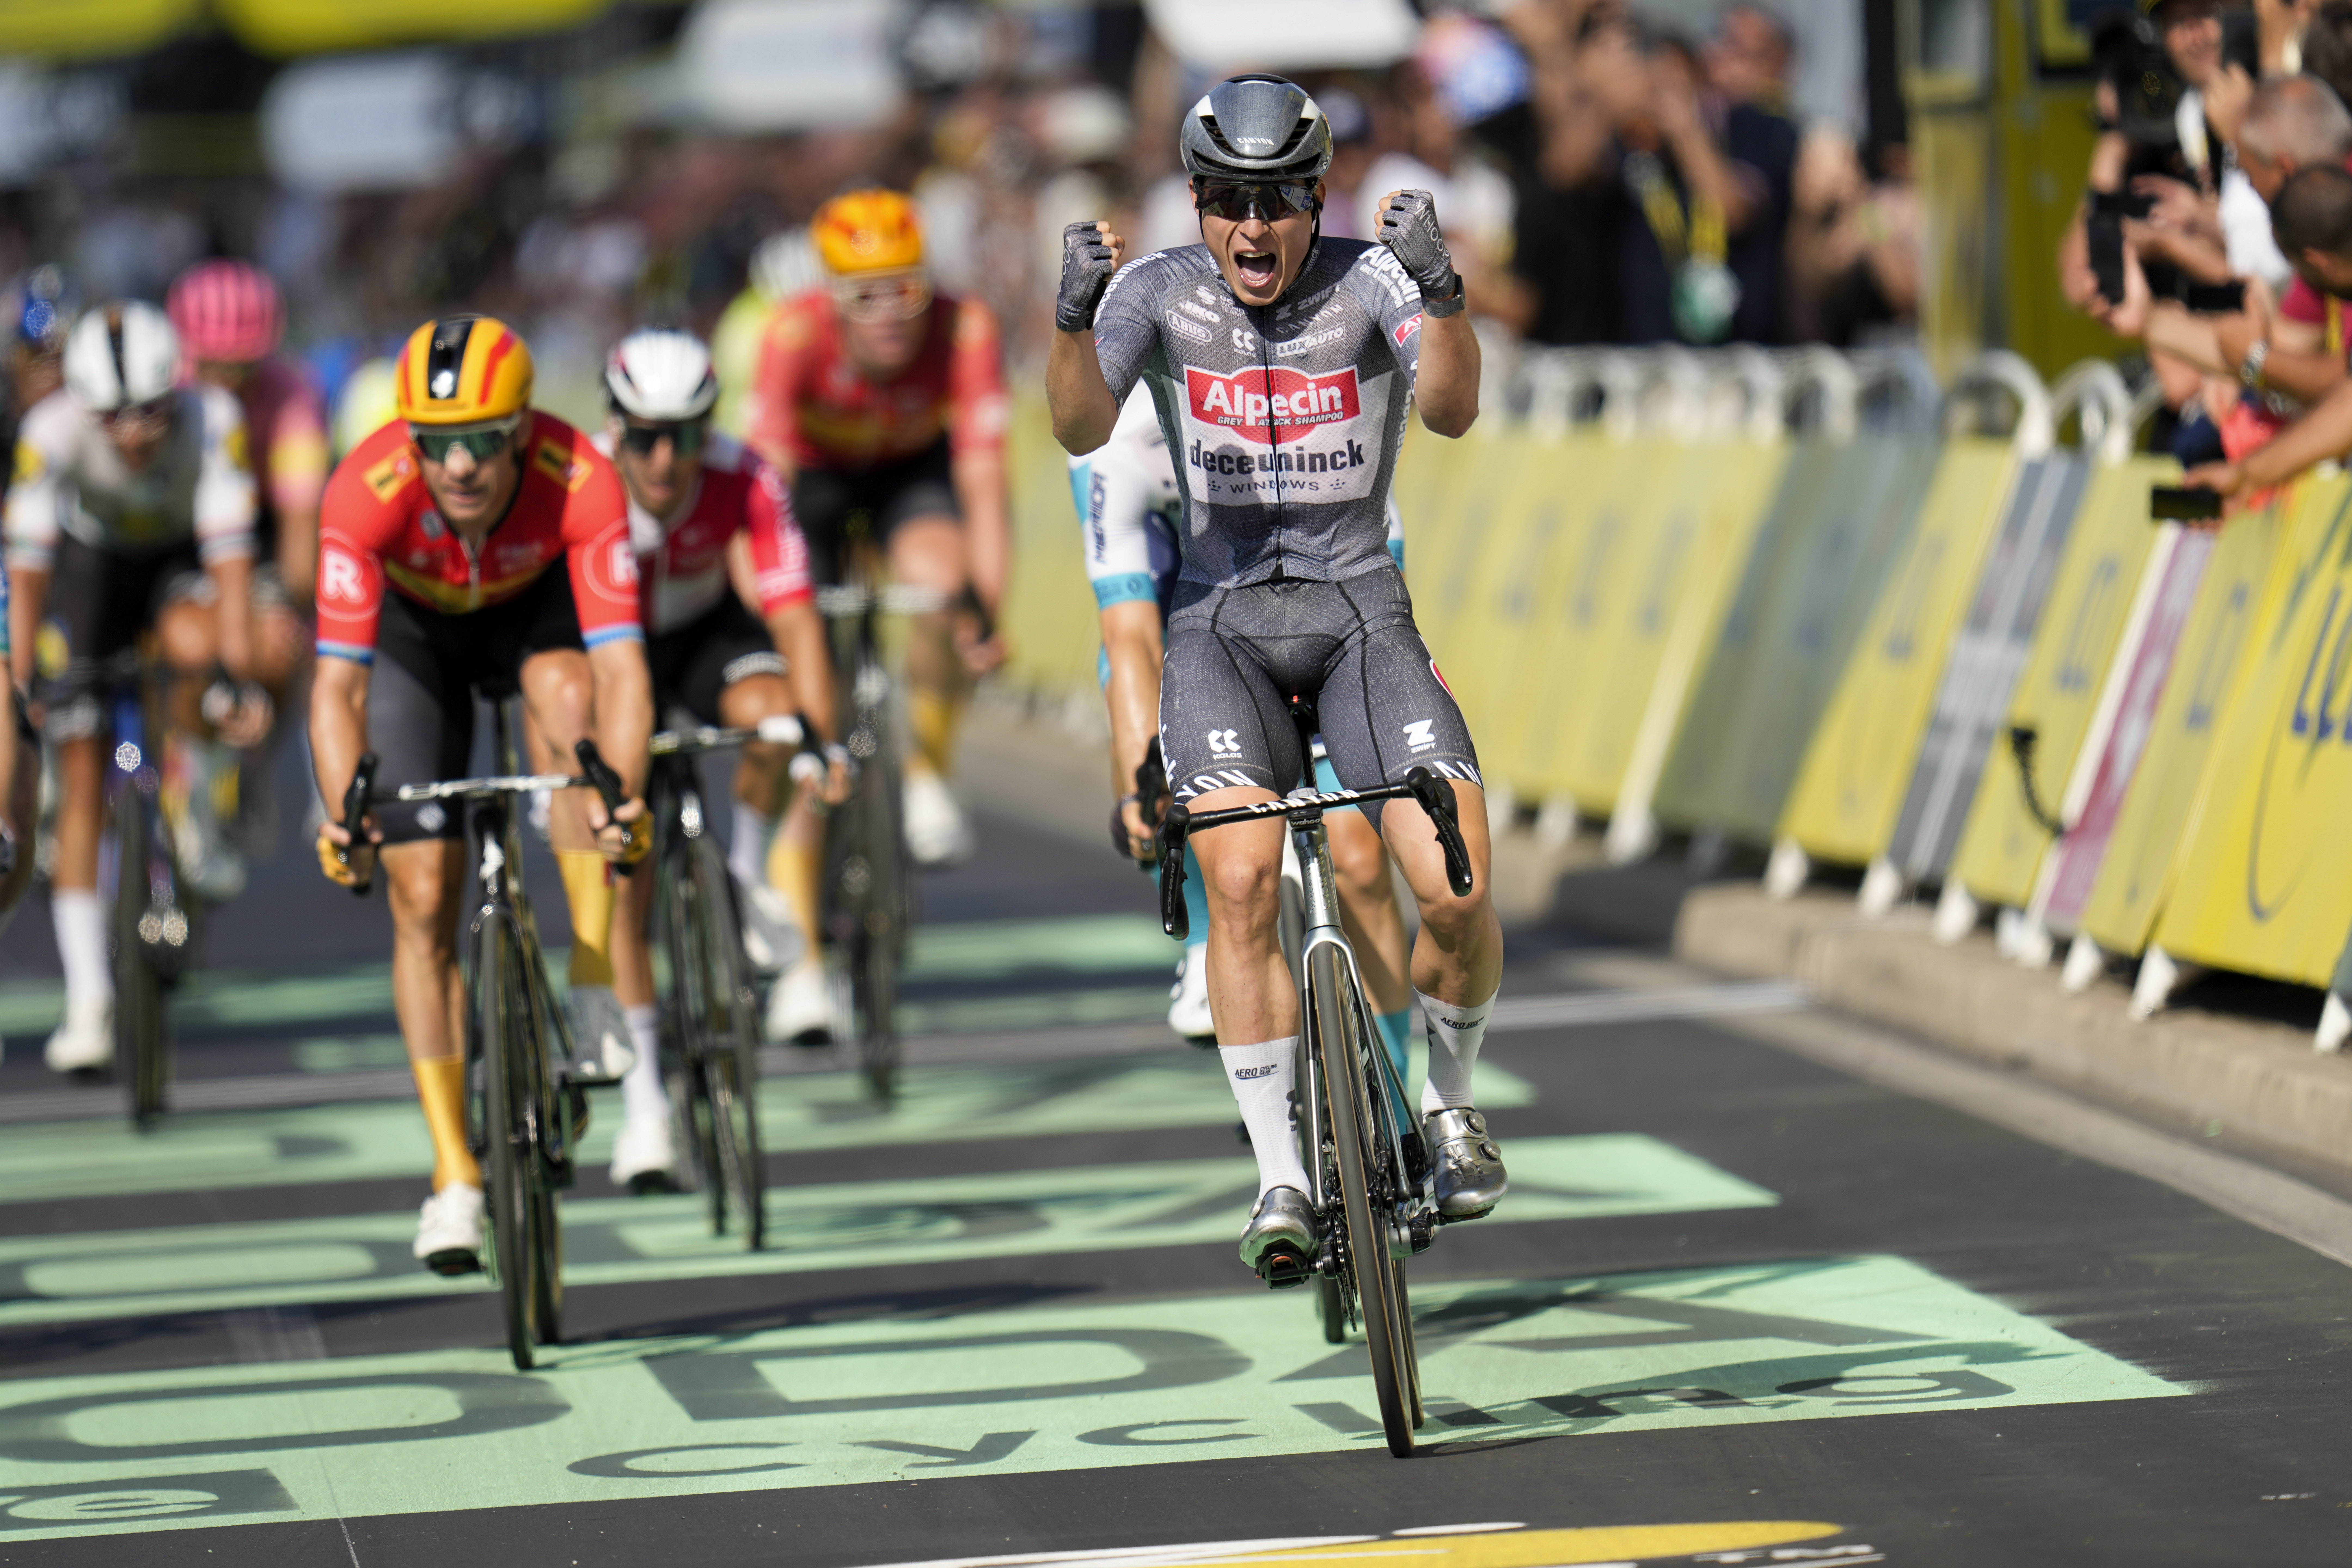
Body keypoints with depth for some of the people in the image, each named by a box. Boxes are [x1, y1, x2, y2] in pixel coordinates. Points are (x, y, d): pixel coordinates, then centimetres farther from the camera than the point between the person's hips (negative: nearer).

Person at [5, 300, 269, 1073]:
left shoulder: (212, 422, -33)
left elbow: (230, 552, -33)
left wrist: (241, 676, -38)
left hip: (180, 560, 0)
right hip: (91, 566, 0)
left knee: (194, 644, -37)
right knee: (82, 779, -6)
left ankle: (184, 777, -6)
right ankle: (89, 1001, 0)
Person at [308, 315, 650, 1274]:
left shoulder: (582, 482, -37)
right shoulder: (367, 491, -37)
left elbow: (620, 666, -41)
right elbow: (337, 682, -37)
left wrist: (622, 799, -58)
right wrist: (343, 819, -52)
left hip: (534, 610, 0)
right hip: (414, 629, 0)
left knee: (566, 694, -36)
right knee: (423, 899, -7)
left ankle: (595, 994, -26)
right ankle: (455, 1177, 3)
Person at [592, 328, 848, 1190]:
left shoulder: (744, 483, -29)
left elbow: (794, 614, -31)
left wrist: (819, 731, -44)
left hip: (705, 632, 1)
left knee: (770, 712, -35)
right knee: (623, 874, -8)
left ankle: (750, 871, -4)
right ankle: (644, 1101, 2)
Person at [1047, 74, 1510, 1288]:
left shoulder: (1369, 281, -7)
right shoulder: (1161, 293, -3)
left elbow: (1451, 410, -24)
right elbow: (1081, 429, -16)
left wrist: (1440, 290, -42)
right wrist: (1072, 317, -35)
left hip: (1360, 612, 0)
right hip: (1221, 621, 0)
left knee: (1456, 888, -16)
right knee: (1242, 881, -23)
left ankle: (1449, 1099, 14)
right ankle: (1281, 1180, -16)